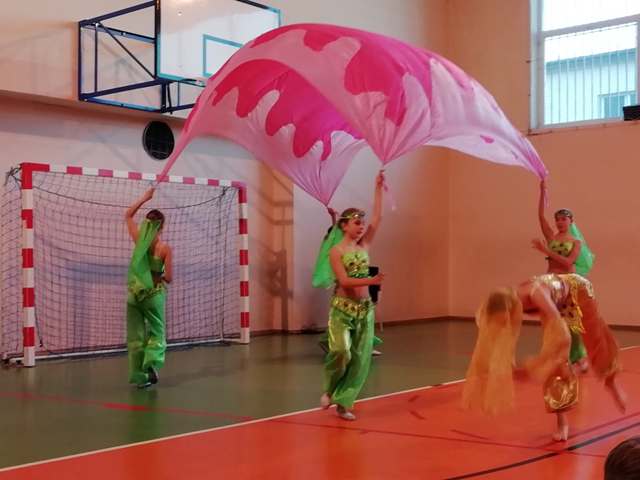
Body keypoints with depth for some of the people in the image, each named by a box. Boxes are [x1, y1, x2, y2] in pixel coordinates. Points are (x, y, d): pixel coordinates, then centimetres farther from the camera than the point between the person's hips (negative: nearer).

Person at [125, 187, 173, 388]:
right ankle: (152, 364, -10)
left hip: (135, 294, 2)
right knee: (156, 334, 13)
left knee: (135, 337, 10)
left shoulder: (139, 240, -5)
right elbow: (169, 278, -9)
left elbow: (128, 215, 11)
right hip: (155, 295, -2)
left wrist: (145, 197, 11)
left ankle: (139, 377, 11)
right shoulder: (165, 248, -11)